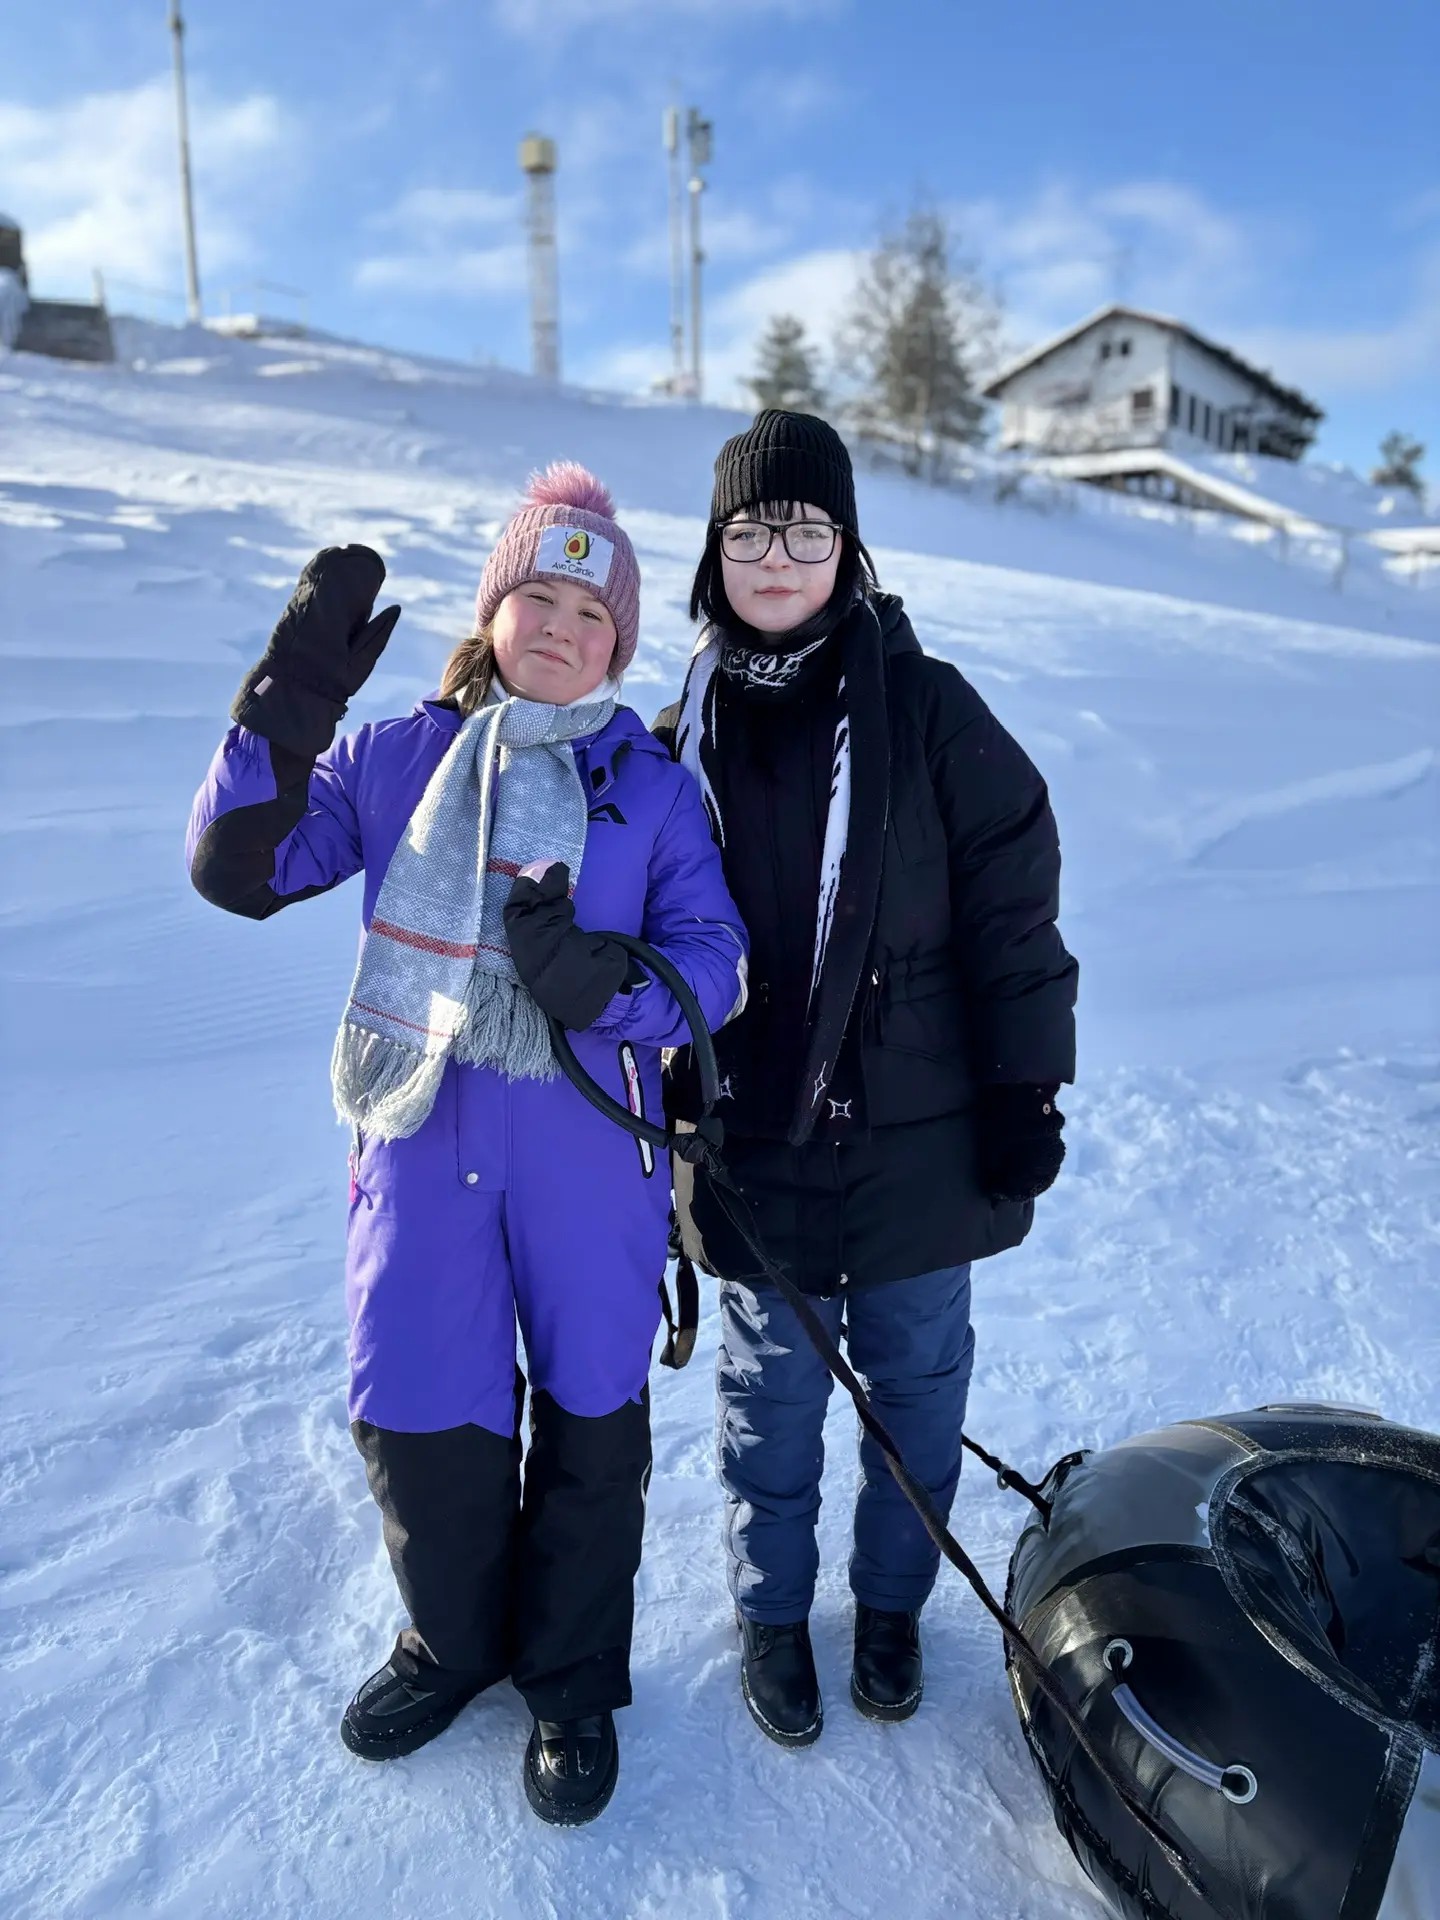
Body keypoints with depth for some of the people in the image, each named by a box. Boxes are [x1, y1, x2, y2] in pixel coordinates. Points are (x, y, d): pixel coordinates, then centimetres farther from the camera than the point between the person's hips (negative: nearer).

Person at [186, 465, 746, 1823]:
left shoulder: (653, 790, 2)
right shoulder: (397, 760, 6)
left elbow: (714, 962, -6)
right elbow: (240, 868, -2)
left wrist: (599, 981, -26)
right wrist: (291, 700, -13)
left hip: (587, 1144, -1)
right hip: (420, 1138, 1)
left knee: (590, 1415, 11)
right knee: (414, 1410, 9)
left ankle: (573, 1683, 37)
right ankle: (455, 1639, 40)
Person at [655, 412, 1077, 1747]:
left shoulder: (928, 710, -5)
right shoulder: (682, 739, 2)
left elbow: (1013, 908, -5)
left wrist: (1025, 1089, -7)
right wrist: (670, 1111, 6)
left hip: (919, 1136, -1)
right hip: (755, 1148, 1)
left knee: (917, 1387, 16)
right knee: (770, 1400, 16)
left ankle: (891, 1601, 42)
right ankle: (771, 1611, 40)